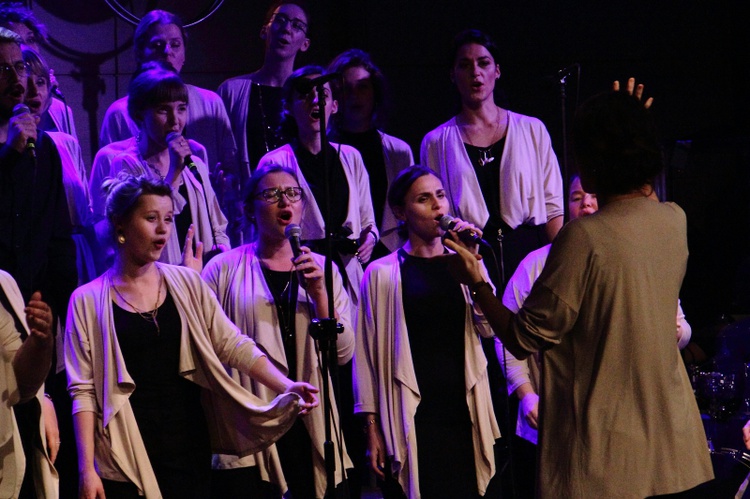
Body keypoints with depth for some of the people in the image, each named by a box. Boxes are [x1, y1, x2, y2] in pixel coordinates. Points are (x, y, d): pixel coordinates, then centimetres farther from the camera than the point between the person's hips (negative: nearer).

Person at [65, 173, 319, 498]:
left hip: (190, 450, 3)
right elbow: (83, 391, -4)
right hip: (126, 459, -3)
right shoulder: (88, 301, -1)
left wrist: (286, 386, -13)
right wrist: (87, 469, -11)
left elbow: (233, 345, 2)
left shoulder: (187, 283, 7)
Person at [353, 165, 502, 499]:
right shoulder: (382, 272, 0)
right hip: (411, 422, -3)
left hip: (465, 417, 3)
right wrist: (372, 428, -3)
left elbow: (488, 328, -2)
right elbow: (368, 354, 0)